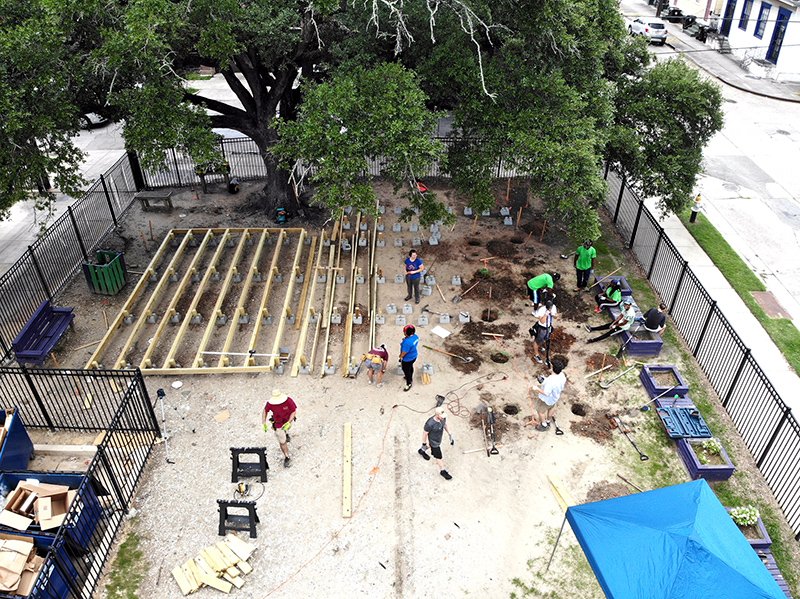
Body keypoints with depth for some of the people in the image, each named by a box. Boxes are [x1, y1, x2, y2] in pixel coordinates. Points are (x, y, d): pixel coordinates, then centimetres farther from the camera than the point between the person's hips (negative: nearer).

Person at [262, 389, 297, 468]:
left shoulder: (288, 401, -33)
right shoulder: (270, 403, -27)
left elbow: (294, 412, -23)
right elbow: (265, 411, -8)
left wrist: (288, 423, -33)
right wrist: (264, 423, -15)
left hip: (288, 421, 0)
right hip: (278, 423, 0)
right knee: (282, 442, 3)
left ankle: (286, 433, 71)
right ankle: (286, 457, 22)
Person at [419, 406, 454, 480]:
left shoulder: (443, 418, -22)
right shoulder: (430, 424, -41)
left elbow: (445, 425, 1)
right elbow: (425, 433, -25)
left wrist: (450, 435, 8)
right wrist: (424, 444, -13)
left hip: (439, 439, 7)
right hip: (434, 442, -7)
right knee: (439, 456, 10)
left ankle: (421, 451, 66)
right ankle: (443, 471, 34)